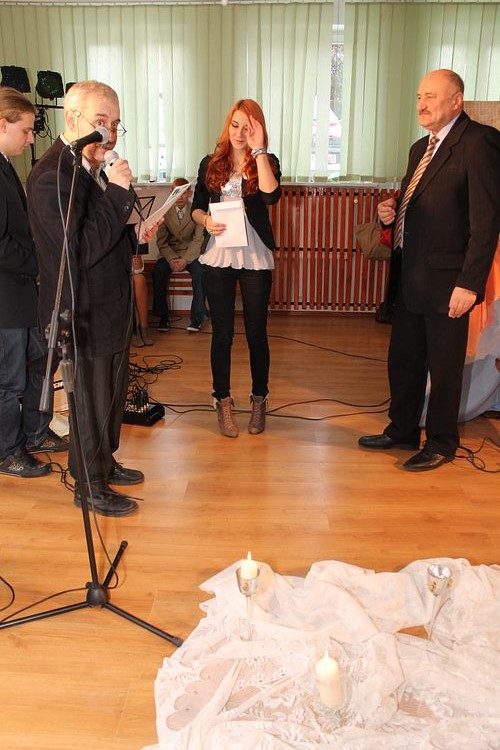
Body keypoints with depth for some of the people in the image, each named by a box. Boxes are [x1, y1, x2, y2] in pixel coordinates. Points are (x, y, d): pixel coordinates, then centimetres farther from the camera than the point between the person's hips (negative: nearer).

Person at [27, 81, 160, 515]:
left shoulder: (90, 167, 9)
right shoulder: (52, 177, -21)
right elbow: (80, 251, -28)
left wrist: (135, 236, 3)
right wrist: (117, 192, -27)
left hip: (110, 308, 10)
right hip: (84, 315, -9)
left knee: (113, 393, 21)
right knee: (91, 402, 5)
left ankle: (104, 464, 39)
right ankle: (90, 487, 23)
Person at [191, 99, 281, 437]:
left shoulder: (267, 162, 2)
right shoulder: (210, 164, 8)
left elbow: (271, 195, -19)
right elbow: (196, 207, 12)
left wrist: (259, 150, -16)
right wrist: (206, 220, -10)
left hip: (256, 257, -1)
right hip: (218, 257, 2)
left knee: (256, 331, 6)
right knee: (222, 332, 5)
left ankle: (259, 400, 23)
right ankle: (223, 402, 19)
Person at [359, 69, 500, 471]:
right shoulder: (421, 148, 15)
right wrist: (393, 213, 3)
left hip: (446, 281, -8)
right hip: (411, 278, 9)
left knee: (444, 368, 6)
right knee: (403, 359, 18)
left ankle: (442, 444, 24)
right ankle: (402, 430, 35)